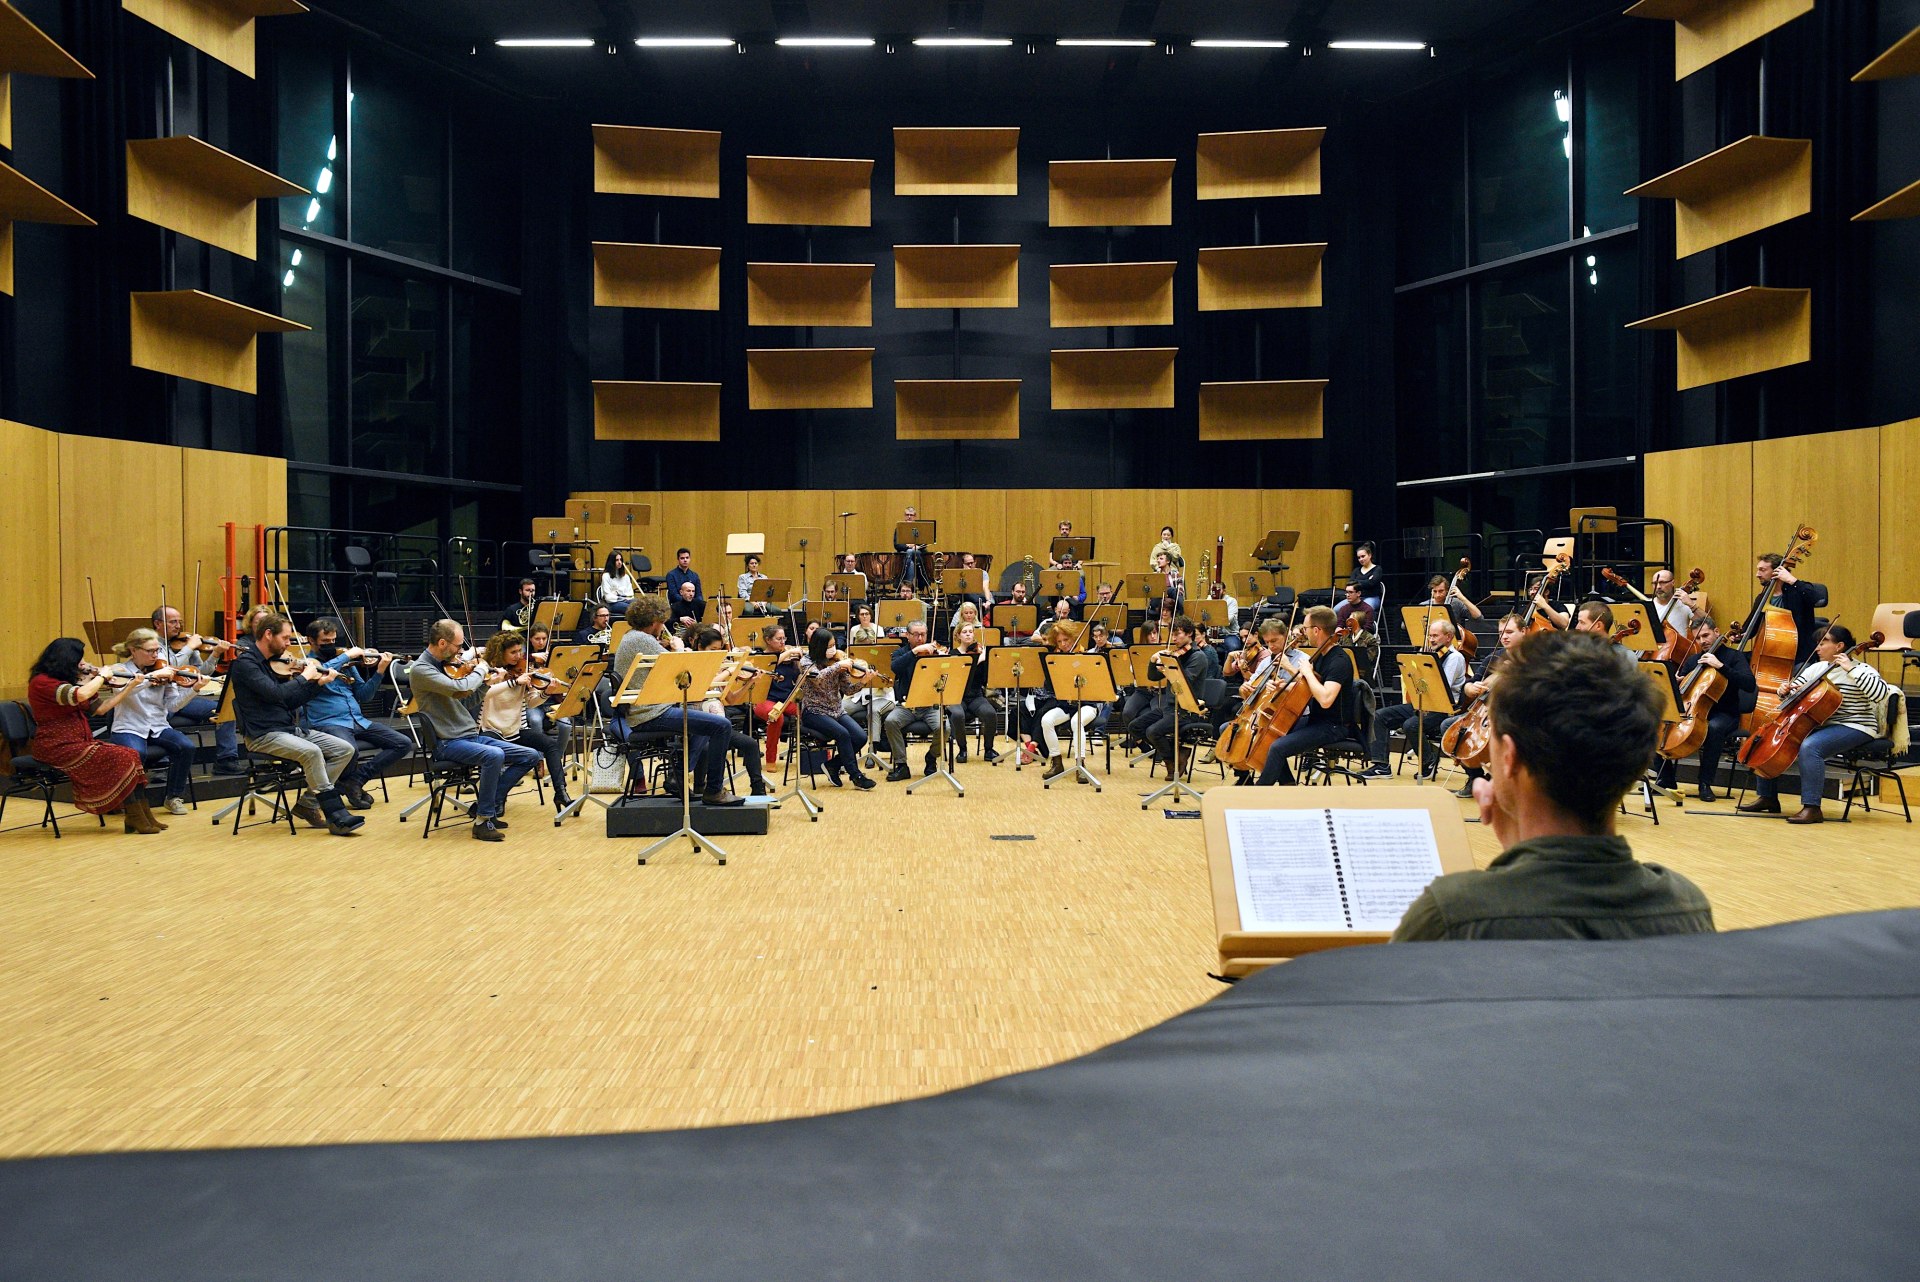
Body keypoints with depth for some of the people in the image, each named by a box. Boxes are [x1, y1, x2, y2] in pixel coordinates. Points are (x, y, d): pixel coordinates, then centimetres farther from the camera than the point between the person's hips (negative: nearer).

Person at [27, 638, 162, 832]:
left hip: (80, 743, 9)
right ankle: (135, 818, -16)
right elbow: (81, 695, -31)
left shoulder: (68, 681, 16)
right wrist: (102, 676, -13)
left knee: (131, 755, -12)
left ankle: (144, 813, -18)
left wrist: (130, 686, 11)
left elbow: (100, 707, 15)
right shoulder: (41, 682, -13)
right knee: (121, 758, -22)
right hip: (57, 748, -9)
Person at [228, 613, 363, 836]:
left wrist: (319, 683, 8)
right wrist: (304, 676, -12)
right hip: (263, 735, -9)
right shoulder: (245, 662, -10)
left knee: (345, 749, -4)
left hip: (289, 728, 9)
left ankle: (308, 802, -2)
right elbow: (274, 693, -24)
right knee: (311, 751, -33)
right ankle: (336, 816, -29)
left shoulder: (274, 662, 16)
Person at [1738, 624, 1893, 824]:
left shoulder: (1860, 671, -8)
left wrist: (1851, 670, -27)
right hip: (1820, 725, 8)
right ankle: (1767, 798, 7)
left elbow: (1881, 693, -27)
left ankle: (1812, 808, -35)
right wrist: (1785, 692, -4)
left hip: (1854, 728, -8)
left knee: (1809, 746, -36)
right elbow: (1793, 694, 20)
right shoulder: (1816, 668, 11)